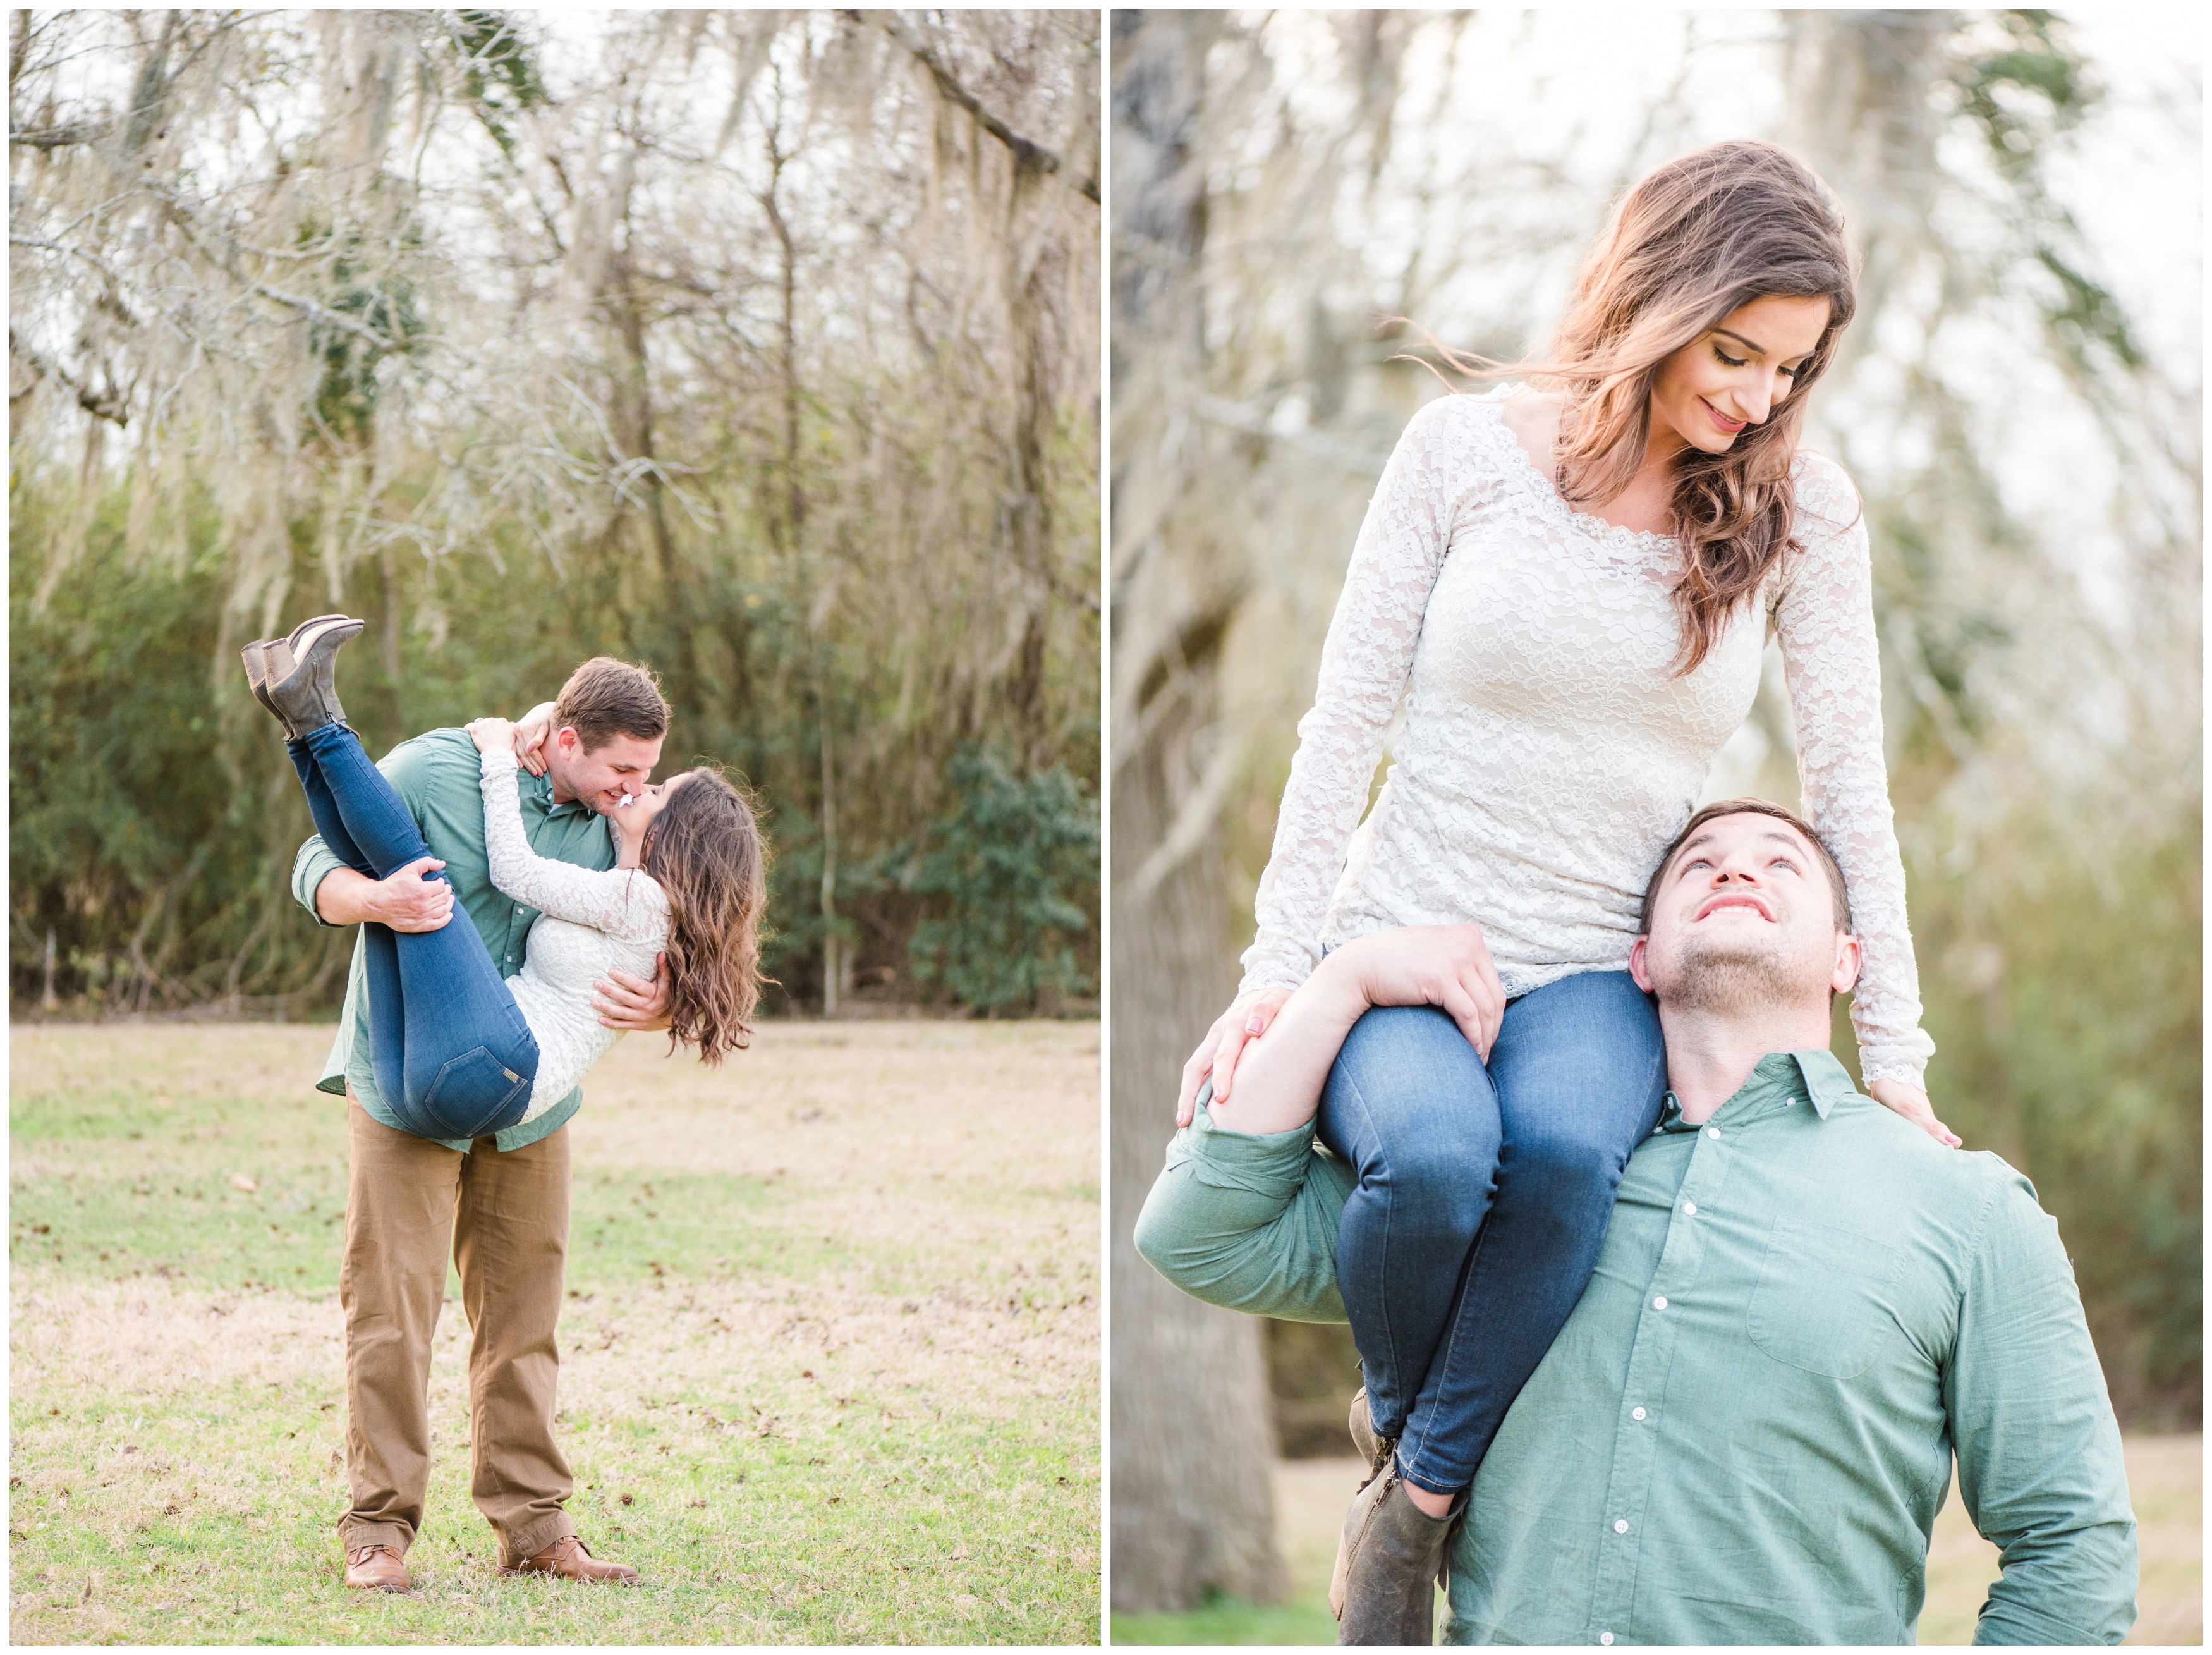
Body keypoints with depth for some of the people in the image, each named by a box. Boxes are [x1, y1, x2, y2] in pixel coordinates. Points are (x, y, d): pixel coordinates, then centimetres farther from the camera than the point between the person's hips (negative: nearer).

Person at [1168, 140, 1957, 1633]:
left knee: (1563, 1148, -36)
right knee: (1433, 1152, -36)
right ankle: (1398, 1429, -3)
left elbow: (1848, 780, 4)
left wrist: (1893, 1055, 3)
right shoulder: (1467, 450, -2)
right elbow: (1345, 723, 0)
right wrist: (1277, 969, -6)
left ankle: (1419, 1507, -17)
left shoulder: (1801, 509, 2)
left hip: (1601, 969, 1)